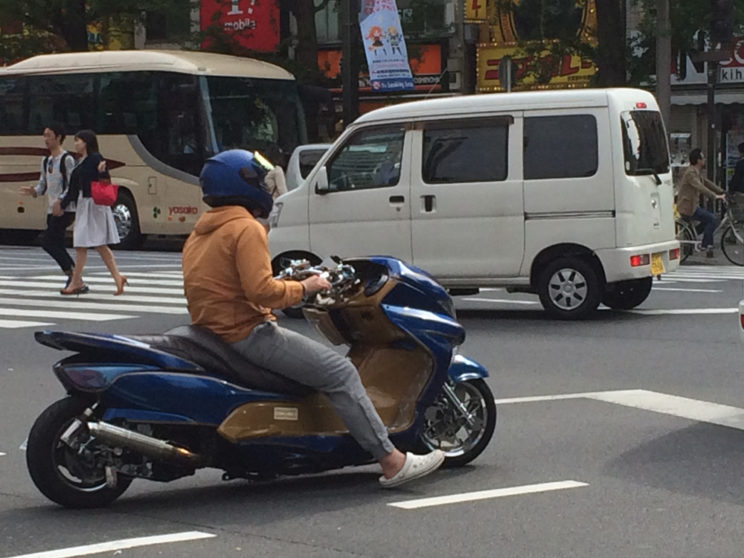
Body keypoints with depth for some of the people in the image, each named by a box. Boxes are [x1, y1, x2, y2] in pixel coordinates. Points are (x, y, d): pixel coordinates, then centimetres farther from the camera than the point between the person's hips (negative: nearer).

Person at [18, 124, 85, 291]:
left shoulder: (67, 159, -9)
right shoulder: (46, 161, 16)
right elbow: (43, 185, 19)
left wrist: (61, 200, -28)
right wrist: (34, 191, -3)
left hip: (65, 210, -8)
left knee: (48, 242, -16)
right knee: (57, 246, 5)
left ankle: (72, 276, -10)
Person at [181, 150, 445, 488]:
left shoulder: (199, 234, 17)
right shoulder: (245, 229, -13)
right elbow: (261, 290, -23)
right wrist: (303, 288, -9)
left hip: (213, 332, 10)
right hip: (248, 332, -10)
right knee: (340, 373, -11)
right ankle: (392, 462, -15)